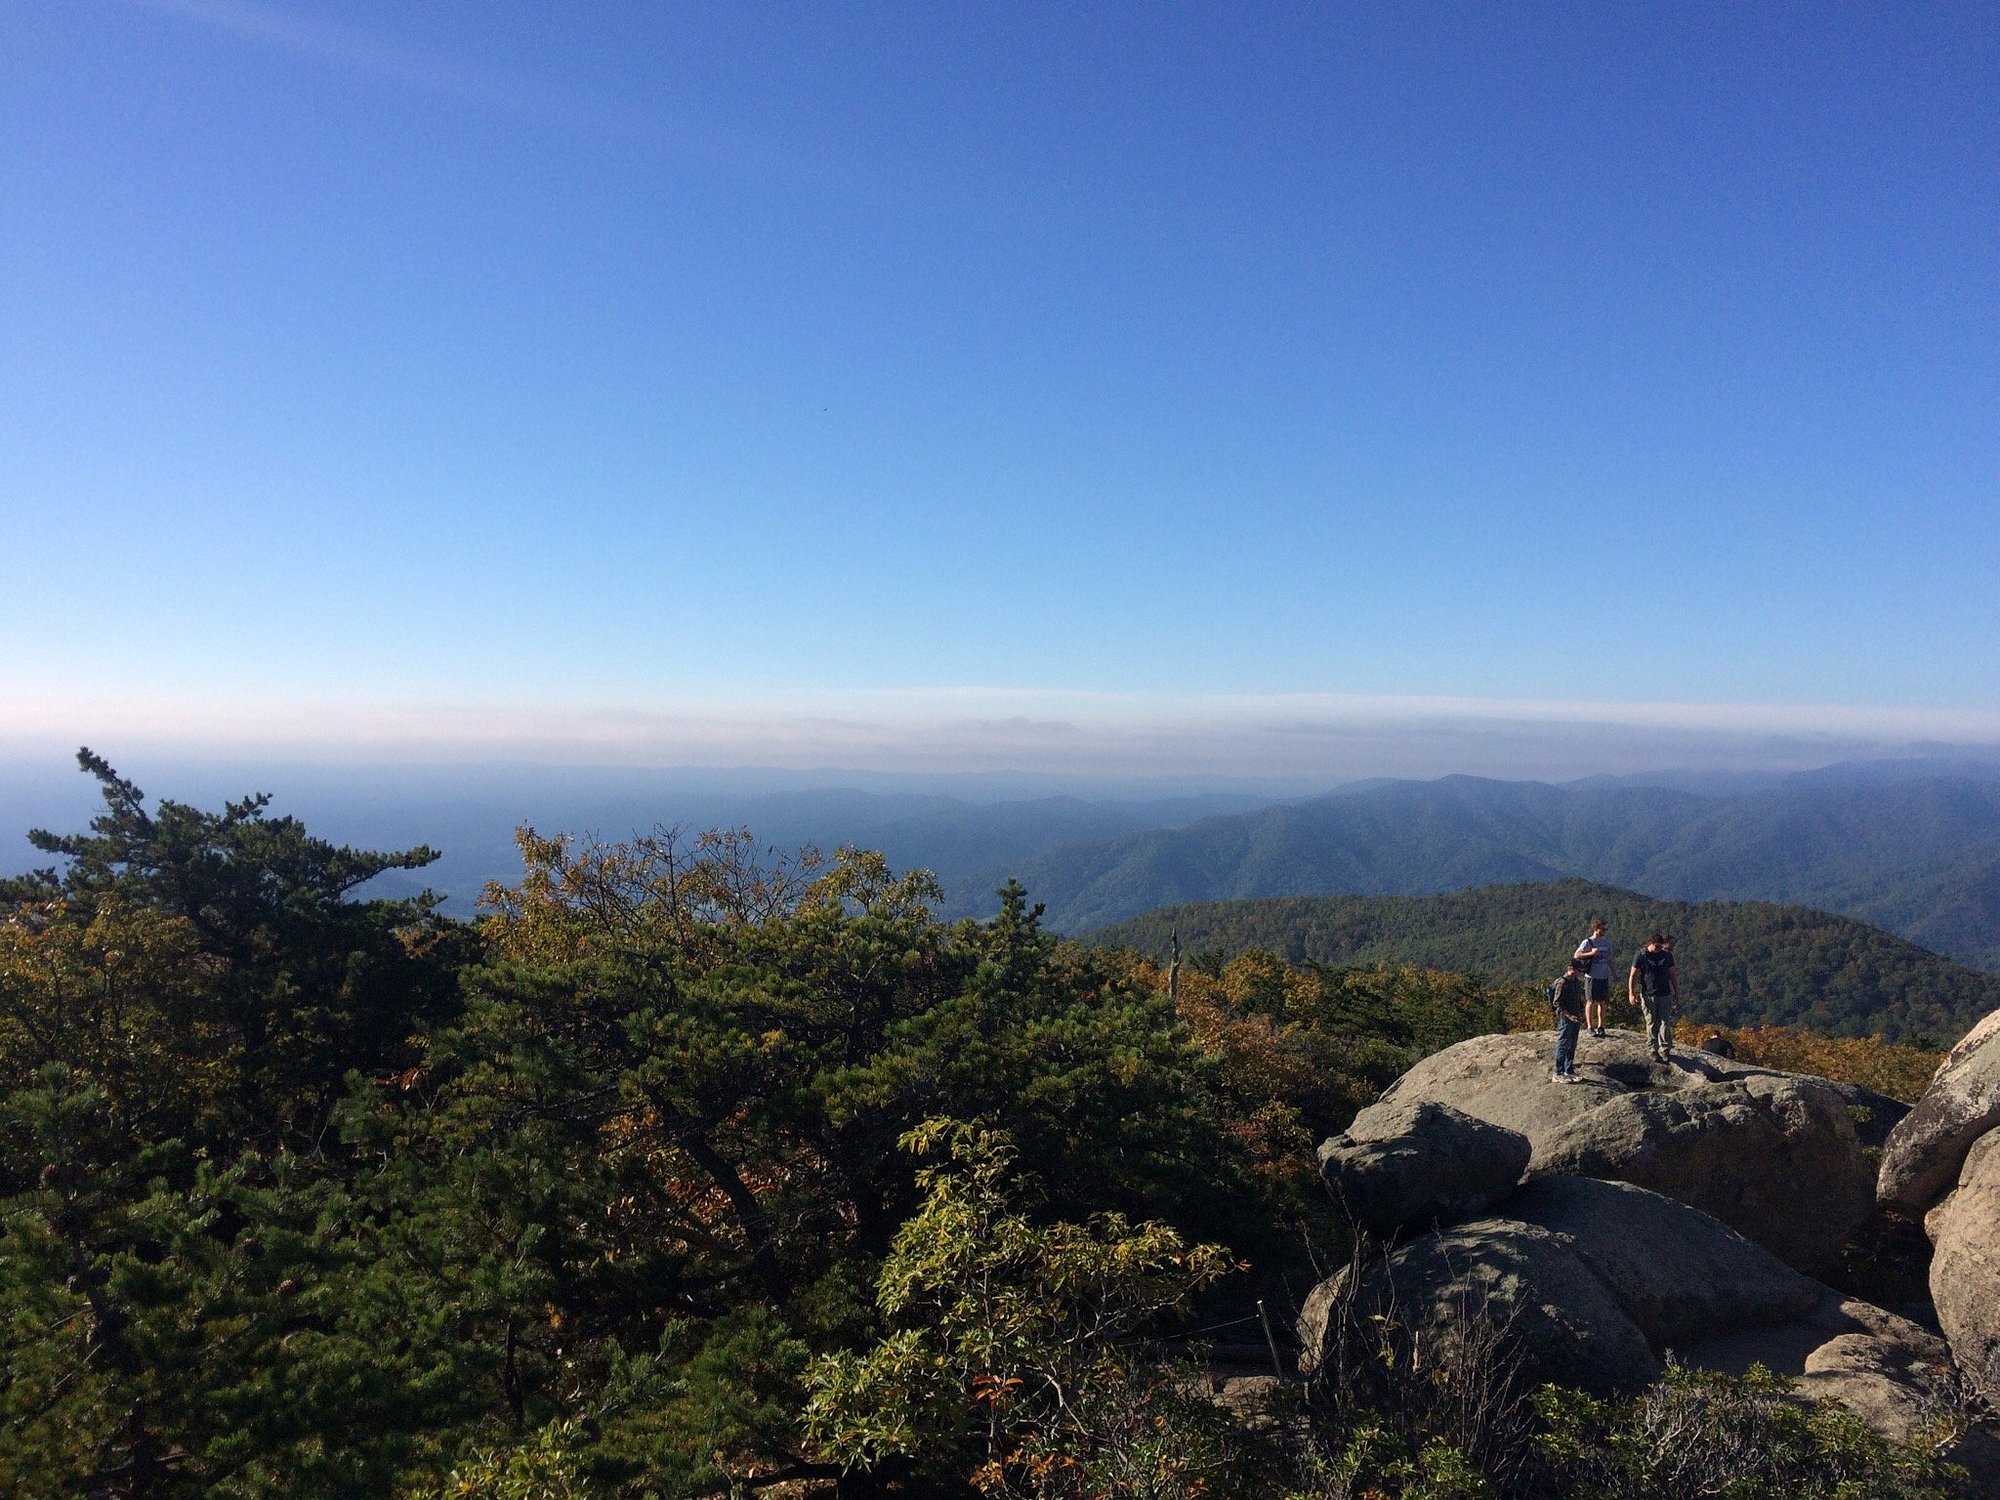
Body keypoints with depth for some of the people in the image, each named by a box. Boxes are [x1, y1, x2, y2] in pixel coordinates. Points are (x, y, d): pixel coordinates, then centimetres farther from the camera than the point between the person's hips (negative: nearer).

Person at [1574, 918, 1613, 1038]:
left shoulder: (1607, 942, 9)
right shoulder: (1587, 942, -8)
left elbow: (1609, 959, 16)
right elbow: (1576, 955, -14)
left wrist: (1611, 973, 12)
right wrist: (1591, 953, -24)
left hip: (1604, 977, 5)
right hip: (1592, 977, -5)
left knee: (1602, 1002, 9)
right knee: (1590, 1002, 1)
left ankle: (1600, 1026, 17)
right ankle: (1589, 1027, 7)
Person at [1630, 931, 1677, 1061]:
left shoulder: (1667, 955, 2)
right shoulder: (1642, 955, -6)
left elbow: (1671, 974, 14)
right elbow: (1633, 976, -3)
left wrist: (1676, 990, 15)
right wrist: (1631, 993, -8)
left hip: (1665, 994, 2)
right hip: (1648, 995, -2)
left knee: (1665, 1023, 0)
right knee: (1651, 1024, 2)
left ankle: (1665, 1049, 8)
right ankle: (1654, 1050, 11)